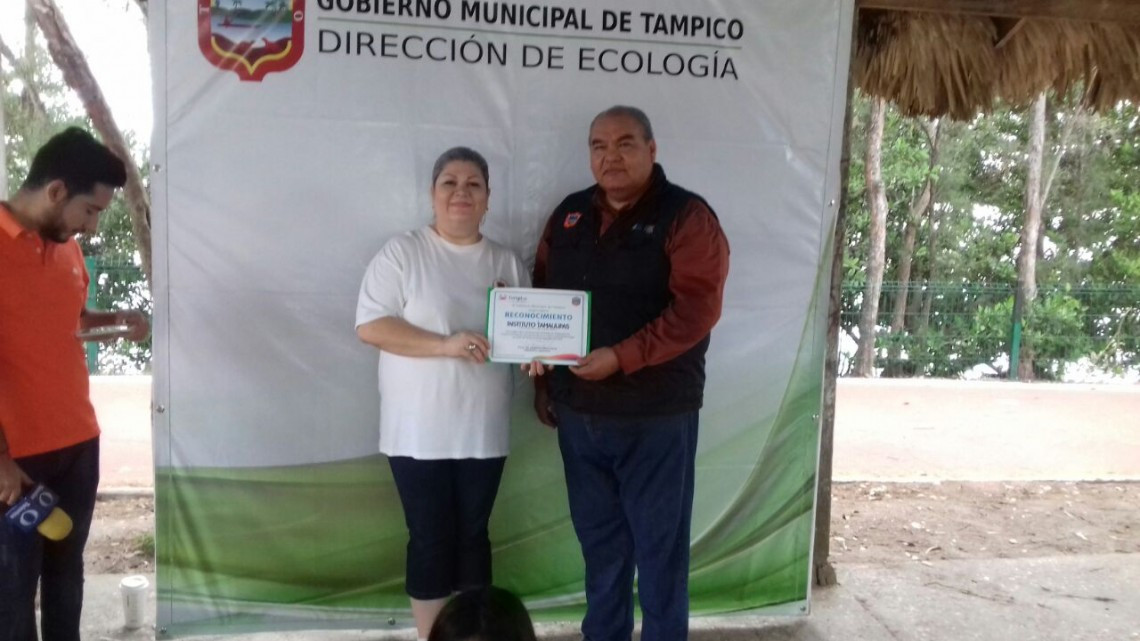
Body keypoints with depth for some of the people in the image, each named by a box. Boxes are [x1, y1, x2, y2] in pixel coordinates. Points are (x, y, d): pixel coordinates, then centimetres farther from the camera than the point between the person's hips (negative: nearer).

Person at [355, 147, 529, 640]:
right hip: (419, 431, -3)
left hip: (482, 430, 4)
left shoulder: (507, 263, 9)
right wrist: (445, 345, -21)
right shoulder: (402, 252, -4)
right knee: (430, 538, 5)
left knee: (473, 534, 14)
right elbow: (369, 325, -12)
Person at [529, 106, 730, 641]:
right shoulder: (569, 215, 10)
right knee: (598, 540, 17)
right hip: (578, 410, 6)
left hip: (655, 415, -5)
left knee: (658, 543, 7)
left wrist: (621, 358, -24)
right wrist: (543, 379, 10)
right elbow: (541, 295, 16)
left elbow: (696, 307, -18)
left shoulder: (685, 216, -7)